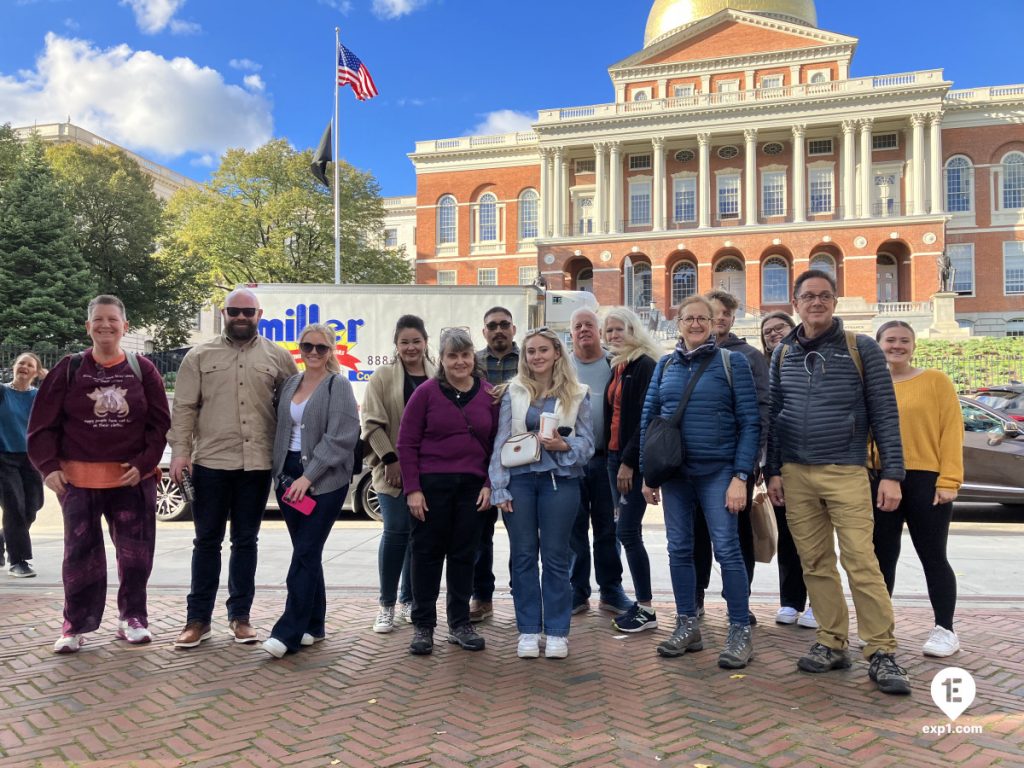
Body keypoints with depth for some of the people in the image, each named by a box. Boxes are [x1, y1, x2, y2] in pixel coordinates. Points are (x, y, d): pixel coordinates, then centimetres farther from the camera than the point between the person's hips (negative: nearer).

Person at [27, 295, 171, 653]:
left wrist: (143, 463, -9)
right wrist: (49, 466, -9)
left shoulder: (143, 370, 2)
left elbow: (160, 424, 2)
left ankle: (132, 618, 21)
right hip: (79, 478, 0)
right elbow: (43, 424, 1)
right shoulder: (69, 369, 1)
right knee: (81, 554, 4)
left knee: (136, 552, 5)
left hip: (133, 478, 1)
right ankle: (76, 626, 16)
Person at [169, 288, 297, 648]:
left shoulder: (277, 357, 6)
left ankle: (239, 616, 21)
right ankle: (198, 619, 17)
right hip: (211, 461, 0)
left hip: (257, 463, 1)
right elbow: (184, 408, 2)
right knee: (207, 541, 8)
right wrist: (180, 451, -8)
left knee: (246, 540, 10)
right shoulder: (200, 355, 5)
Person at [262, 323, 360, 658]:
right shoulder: (290, 383, 13)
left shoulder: (338, 385, -6)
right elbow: (282, 428, 18)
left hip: (324, 480, -6)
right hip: (289, 476, 6)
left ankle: (288, 632, -3)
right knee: (306, 553, 11)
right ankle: (313, 625, 21)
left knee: (305, 554, -7)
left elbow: (341, 437, -15)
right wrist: (281, 471, 8)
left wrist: (309, 476, -19)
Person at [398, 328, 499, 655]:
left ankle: (460, 624, 23)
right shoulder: (426, 392, -4)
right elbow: (407, 443, -3)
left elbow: (496, 443, 10)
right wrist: (412, 489, -8)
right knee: (427, 553, 5)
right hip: (431, 484, -2)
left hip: (472, 487, 3)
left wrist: (489, 484, 1)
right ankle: (423, 626, 17)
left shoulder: (488, 395, 5)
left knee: (464, 554, 10)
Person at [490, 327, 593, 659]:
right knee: (523, 556, 6)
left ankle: (556, 631, 14)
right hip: (519, 479, 1)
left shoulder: (577, 394, 5)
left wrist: (564, 445, -16)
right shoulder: (513, 392, 5)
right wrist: (499, 488, -3)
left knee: (555, 557, 4)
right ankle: (528, 630, 16)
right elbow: (500, 441, 2)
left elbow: (587, 442, 5)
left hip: (559, 480, -1)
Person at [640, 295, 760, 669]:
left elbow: (750, 422, -5)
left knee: (727, 549, -3)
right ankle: (687, 626, 21)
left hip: (717, 471, -4)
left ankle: (740, 631, 8)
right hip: (674, 472, 4)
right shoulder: (665, 365, 8)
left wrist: (740, 476, -12)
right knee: (679, 549, 9)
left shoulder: (732, 362, -2)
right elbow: (648, 418, 10)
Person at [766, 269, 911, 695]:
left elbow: (884, 413, -1)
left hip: (846, 472, -3)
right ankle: (832, 643, 17)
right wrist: (773, 471, 7)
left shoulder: (861, 348, 0)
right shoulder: (783, 353, 9)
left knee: (862, 563, -7)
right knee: (816, 564, 6)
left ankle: (882, 652, 3)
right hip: (795, 475, 3)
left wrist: (892, 473, -7)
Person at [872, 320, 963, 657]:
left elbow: (951, 430, -5)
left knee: (933, 556, 5)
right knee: (882, 556, 11)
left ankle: (945, 630, 17)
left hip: (925, 480, -3)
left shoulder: (936, 380, 0)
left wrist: (948, 480, -12)